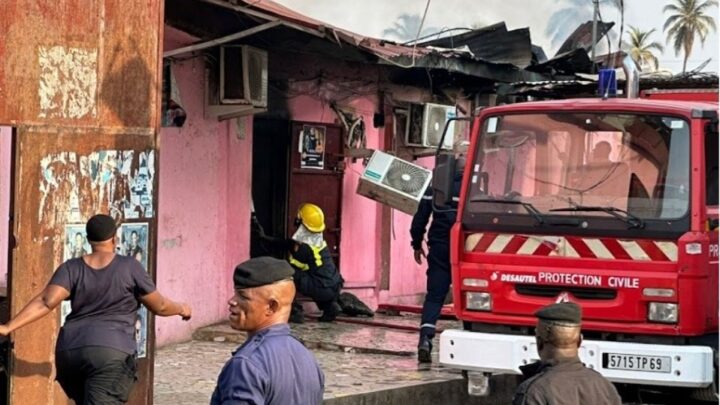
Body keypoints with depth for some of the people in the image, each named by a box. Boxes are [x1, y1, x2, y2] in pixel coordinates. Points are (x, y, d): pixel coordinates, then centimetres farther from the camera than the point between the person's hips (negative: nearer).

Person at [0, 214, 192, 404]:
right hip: (110, 353, -5)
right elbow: (159, 306, 8)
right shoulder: (129, 267, 0)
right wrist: (181, 309, 28)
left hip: (70, 352, 5)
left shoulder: (71, 269, 6)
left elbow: (46, 301, -9)